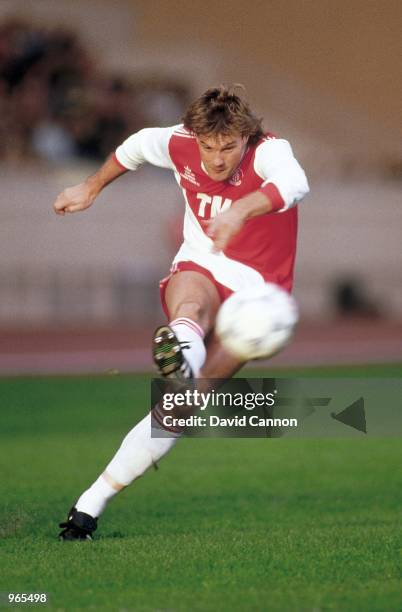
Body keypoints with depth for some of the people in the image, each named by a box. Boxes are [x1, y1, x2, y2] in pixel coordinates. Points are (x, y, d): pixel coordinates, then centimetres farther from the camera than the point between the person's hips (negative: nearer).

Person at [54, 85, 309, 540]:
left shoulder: (269, 152, -19)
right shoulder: (180, 145, -5)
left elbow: (294, 184, -44)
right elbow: (137, 146, 19)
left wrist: (241, 210, -62)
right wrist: (91, 188, 30)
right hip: (200, 269, 2)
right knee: (191, 302, -40)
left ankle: (93, 502, -12)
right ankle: (181, 353, -77)